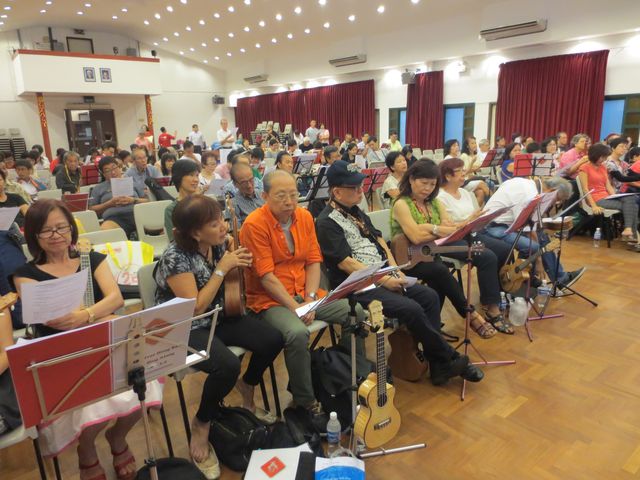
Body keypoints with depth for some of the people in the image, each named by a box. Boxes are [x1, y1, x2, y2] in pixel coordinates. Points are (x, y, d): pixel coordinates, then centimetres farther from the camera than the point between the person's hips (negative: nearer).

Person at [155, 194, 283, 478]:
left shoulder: (218, 243, -5)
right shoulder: (176, 257, -25)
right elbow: (196, 307, -25)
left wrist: (237, 264, -10)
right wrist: (222, 268, -25)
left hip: (218, 317, 7)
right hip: (183, 329, -7)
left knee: (273, 340, -9)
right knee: (227, 366, -31)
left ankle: (246, 389, 21)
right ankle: (201, 426, -1)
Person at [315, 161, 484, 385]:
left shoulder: (356, 212, 14)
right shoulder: (327, 222, -12)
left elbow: (378, 239, 17)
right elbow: (345, 263, -18)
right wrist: (384, 280, -16)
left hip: (384, 276, 9)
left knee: (429, 296, -5)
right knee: (411, 309, -23)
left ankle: (438, 366, -1)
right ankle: (450, 358, -1)